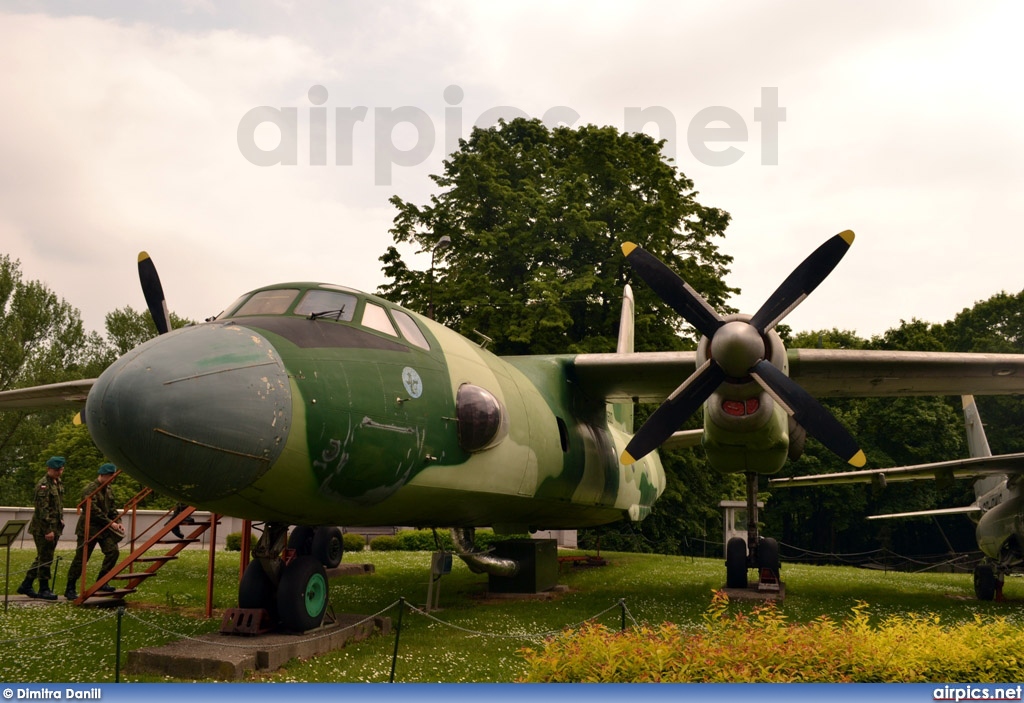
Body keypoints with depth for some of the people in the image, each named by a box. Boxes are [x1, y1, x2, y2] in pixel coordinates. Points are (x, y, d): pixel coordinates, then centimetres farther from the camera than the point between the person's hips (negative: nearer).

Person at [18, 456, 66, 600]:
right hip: (43, 528, -9)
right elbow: (43, 509, -19)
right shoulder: (43, 485, -14)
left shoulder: (58, 483, 13)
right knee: (45, 559, -2)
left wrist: (60, 522, 15)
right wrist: (48, 530, -21)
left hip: (54, 527, 9)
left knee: (42, 558, 14)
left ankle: (26, 586, 24)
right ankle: (44, 589, 6)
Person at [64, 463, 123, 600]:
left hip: (104, 529, 8)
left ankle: (102, 582, 5)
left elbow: (113, 508, 16)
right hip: (89, 528, -8)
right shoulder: (90, 490, -15)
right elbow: (93, 510, -22)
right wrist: (110, 523, -20)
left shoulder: (108, 490, 13)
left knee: (113, 551, -6)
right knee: (81, 559, -2)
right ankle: (70, 589, 9)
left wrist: (117, 522, -1)